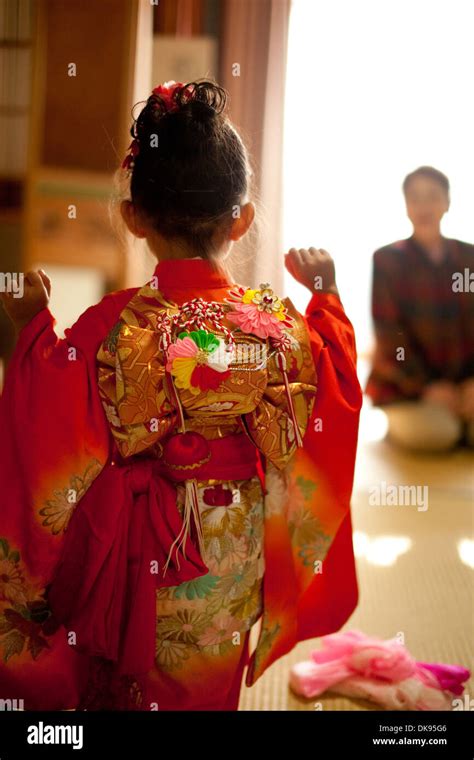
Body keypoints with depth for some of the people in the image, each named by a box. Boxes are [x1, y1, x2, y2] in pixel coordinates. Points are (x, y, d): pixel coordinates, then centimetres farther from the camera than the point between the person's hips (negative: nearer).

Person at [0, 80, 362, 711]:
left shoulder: (110, 328, -25)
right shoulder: (285, 328, -17)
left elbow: (51, 439, -13)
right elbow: (337, 396, 2)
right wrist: (328, 298, 12)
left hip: (137, 565, -2)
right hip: (234, 577, 2)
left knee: (122, 685, 25)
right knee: (210, 691, 26)